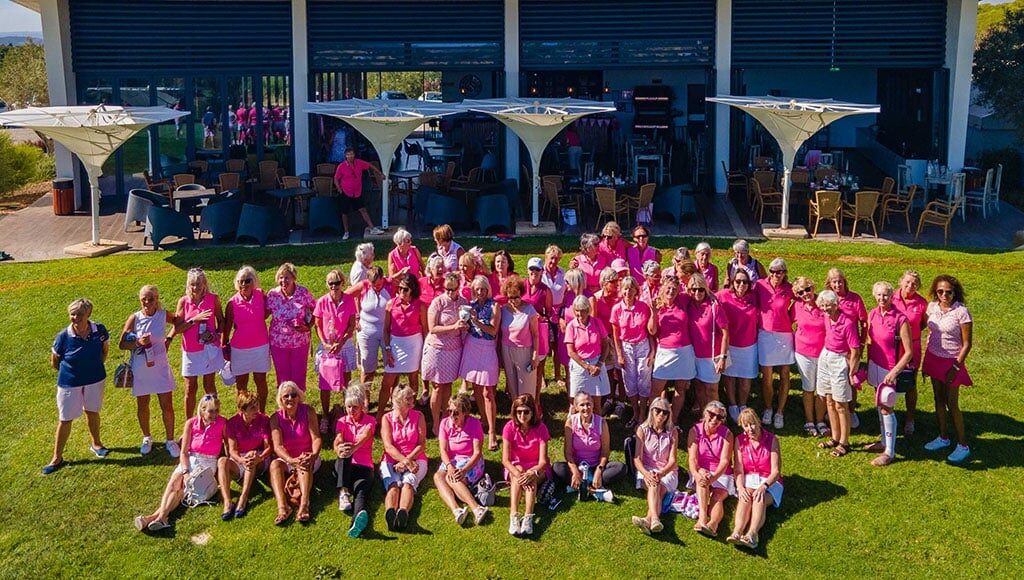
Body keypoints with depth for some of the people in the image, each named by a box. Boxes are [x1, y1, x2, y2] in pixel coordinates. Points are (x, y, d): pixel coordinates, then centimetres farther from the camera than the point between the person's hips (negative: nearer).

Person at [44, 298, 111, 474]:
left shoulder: (99, 331, -16)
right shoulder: (63, 337, -22)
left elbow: (105, 349, 5)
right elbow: (54, 362, -6)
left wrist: (96, 366, 4)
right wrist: (69, 371, 4)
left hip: (95, 380, 2)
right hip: (69, 383, -2)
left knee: (92, 412, 21)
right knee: (65, 419, 7)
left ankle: (95, 443, 45)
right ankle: (57, 458, 20)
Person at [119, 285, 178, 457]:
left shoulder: (163, 315, -6)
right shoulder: (134, 318, -9)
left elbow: (178, 323, 16)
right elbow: (122, 344, -6)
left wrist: (169, 338, 2)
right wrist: (138, 342, -23)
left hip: (160, 367, 0)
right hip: (140, 369, 0)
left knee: (167, 406, 1)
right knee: (142, 406, 14)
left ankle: (170, 440, 18)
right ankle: (147, 438, 35)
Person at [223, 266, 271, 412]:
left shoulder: (261, 296, -7)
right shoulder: (232, 303, -11)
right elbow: (227, 326, -1)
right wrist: (225, 346, 2)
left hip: (261, 346, 1)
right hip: (239, 349, -1)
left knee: (261, 381, 10)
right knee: (241, 383, 9)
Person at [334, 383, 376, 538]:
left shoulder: (370, 420, 8)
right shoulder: (342, 421, 14)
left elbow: (365, 436, -17)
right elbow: (337, 441, -7)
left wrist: (353, 448, -40)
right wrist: (339, 448, -34)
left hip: (364, 466, -2)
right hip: (344, 467, 2)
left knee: (361, 491, -34)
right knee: (344, 453, -34)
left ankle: (358, 518, -67)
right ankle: (343, 492, -49)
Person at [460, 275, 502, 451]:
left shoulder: (494, 306, -6)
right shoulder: (471, 305, 7)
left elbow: (493, 330, -12)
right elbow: (468, 328, 11)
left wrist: (476, 320, -22)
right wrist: (464, 321, -10)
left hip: (487, 349, -5)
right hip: (471, 347, 5)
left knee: (487, 392, -7)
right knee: (476, 389, 11)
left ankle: (491, 432, -5)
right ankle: (484, 421, 27)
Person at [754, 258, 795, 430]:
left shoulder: (790, 289, -5)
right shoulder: (760, 285, -5)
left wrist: (791, 319, 2)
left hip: (785, 335, 0)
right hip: (765, 335, 0)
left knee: (784, 376, 5)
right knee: (767, 376, 2)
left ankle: (779, 413, 17)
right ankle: (768, 409, 22)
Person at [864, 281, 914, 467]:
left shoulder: (900, 319, -18)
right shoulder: (872, 314, 0)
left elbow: (908, 352, -16)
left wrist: (894, 373, -20)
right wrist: (868, 366, 13)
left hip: (891, 369, -6)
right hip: (875, 366, 6)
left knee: (886, 408, -2)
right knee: (879, 404, 16)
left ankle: (890, 452, 8)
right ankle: (885, 442, 32)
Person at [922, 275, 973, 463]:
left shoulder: (961, 312, -17)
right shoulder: (932, 307, -1)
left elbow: (967, 344, -13)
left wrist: (956, 367, -15)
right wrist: (925, 361, 10)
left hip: (951, 362, -5)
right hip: (933, 359, 6)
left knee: (952, 405, 0)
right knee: (939, 400, 15)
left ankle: (963, 446, 12)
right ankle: (943, 438, 30)